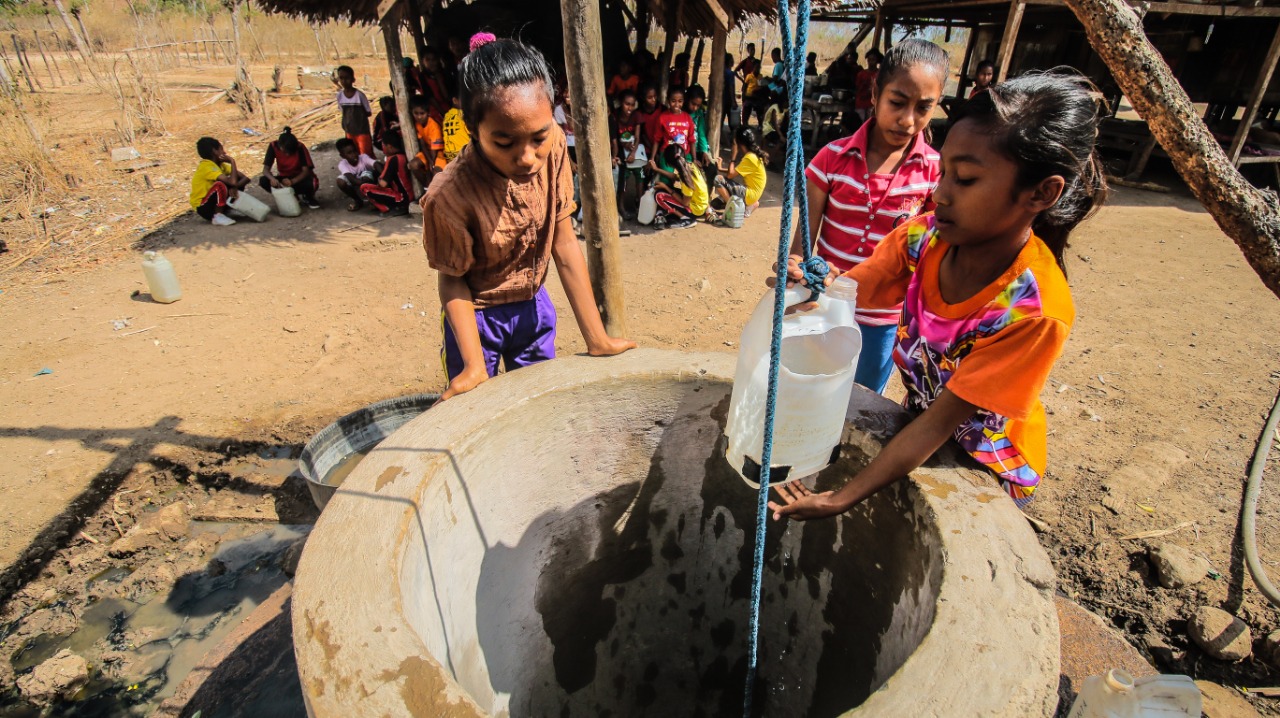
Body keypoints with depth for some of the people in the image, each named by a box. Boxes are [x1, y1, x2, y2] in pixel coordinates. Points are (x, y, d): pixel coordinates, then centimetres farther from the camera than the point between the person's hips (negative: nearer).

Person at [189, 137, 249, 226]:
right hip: (202, 207, -8)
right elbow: (232, 182, -35)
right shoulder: (207, 167, -21)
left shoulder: (220, 164, 3)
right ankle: (218, 216, -19)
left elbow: (245, 178, -3)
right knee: (221, 185, -33)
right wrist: (232, 161, -22)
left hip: (215, 203, 8)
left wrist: (234, 187, -24)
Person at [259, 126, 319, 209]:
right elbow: (266, 169, -17)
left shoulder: (300, 147, -23)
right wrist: (272, 178, -40)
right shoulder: (273, 146, -17)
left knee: (312, 183, -38)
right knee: (263, 181, -23)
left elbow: (306, 170, -24)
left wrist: (292, 181, -41)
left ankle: (309, 198, -1)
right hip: (284, 177, 3)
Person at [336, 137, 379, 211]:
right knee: (340, 181, -27)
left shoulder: (363, 157, -23)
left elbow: (377, 164, -41)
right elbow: (350, 177, -40)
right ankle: (357, 201, -4)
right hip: (355, 186, 2)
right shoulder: (342, 164, -21)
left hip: (369, 186, -2)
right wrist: (363, 183, -58)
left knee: (366, 174, -34)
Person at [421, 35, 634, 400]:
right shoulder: (449, 196, -31)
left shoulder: (552, 147, -20)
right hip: (477, 317, -3)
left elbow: (564, 243, -14)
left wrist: (596, 338, -12)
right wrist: (474, 366, -26)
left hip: (533, 306, 4)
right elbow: (453, 280, -16)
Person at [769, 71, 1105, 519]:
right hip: (917, 429, 4)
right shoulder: (923, 238, -19)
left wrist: (840, 500, -33)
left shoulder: (1034, 312, -33)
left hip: (985, 469, -3)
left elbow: (938, 424, -32)